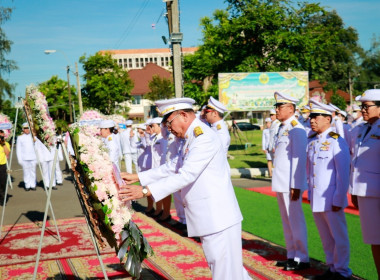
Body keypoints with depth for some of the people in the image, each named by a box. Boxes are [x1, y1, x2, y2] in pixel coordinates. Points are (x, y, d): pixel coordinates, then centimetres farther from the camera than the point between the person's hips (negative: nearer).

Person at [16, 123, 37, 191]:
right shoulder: (20, 137, 6)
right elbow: (18, 149, 6)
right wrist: (19, 159, -1)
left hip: (33, 157, 1)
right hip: (24, 159, -1)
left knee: (33, 172, 2)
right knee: (26, 172, 0)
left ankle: (33, 185, 9)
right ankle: (27, 186, 7)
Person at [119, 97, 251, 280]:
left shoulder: (204, 138, -18)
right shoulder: (190, 139, 15)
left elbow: (186, 175, -26)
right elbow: (172, 168, 19)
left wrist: (145, 191, -28)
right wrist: (137, 178, 12)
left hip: (218, 218, -10)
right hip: (209, 218, 10)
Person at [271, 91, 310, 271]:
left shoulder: (296, 129, -13)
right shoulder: (282, 128, 14)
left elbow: (299, 159, -18)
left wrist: (295, 186, -21)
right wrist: (277, 182, 17)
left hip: (291, 184, -9)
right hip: (280, 183, 9)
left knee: (296, 222, -1)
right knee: (287, 222, 16)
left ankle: (302, 259, 8)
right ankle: (291, 256, 26)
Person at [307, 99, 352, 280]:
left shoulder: (336, 141, -12)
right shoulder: (312, 142, 8)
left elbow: (344, 174, -13)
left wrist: (338, 200, -14)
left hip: (331, 201, -7)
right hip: (316, 200, 7)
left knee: (339, 237, 5)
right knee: (326, 238, 16)